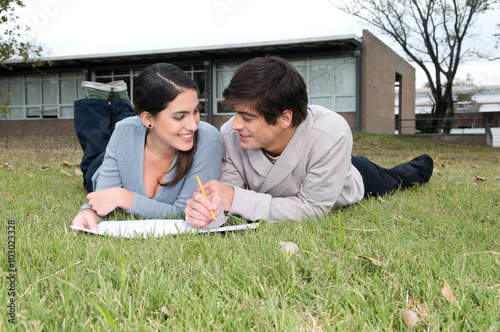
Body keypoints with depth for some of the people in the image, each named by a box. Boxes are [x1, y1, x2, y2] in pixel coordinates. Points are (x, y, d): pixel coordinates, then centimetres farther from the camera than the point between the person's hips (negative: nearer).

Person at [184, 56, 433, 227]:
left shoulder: (332, 134, -49)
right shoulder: (229, 136, -39)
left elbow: (313, 208, -44)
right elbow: (227, 194, -31)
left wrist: (237, 199, -52)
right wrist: (209, 210, -56)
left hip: (354, 183, -2)